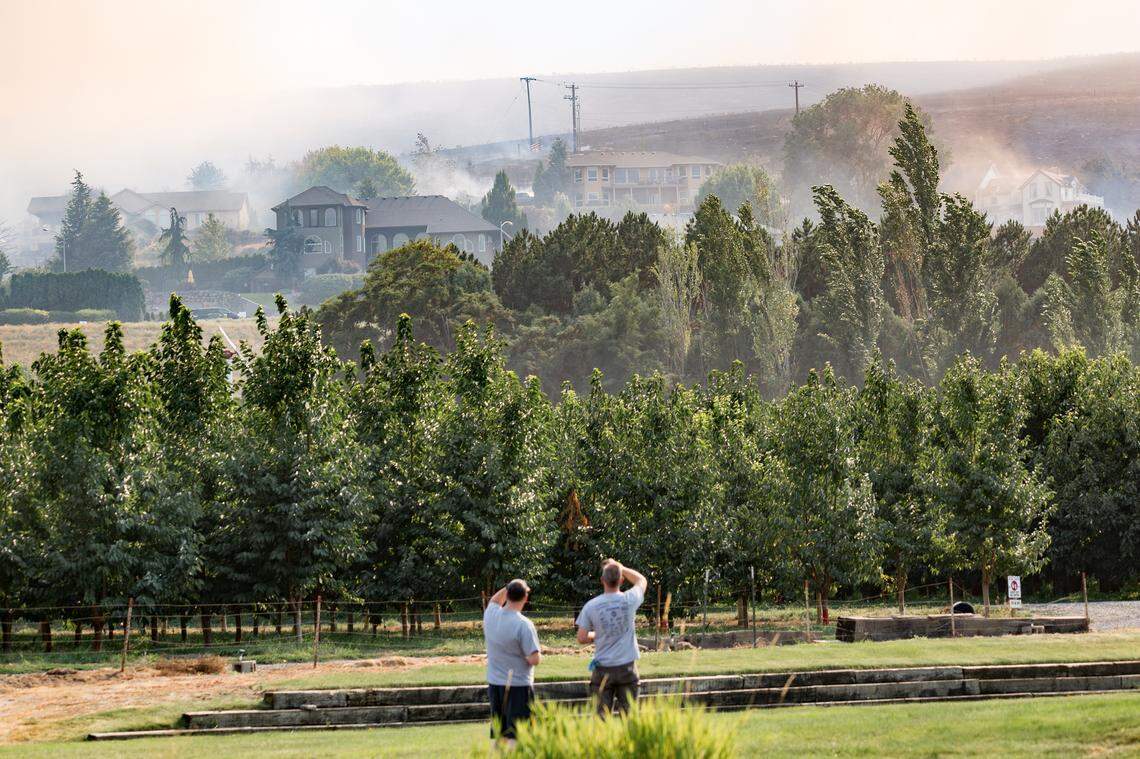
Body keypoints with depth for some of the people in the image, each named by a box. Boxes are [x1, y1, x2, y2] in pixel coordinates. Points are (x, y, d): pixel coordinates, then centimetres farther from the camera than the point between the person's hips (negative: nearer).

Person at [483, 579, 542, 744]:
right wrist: (538, 654, 2)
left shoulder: (491, 616, -1)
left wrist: (508, 587, 13)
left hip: (495, 685, 6)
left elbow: (494, 601, 25)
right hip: (518, 686, -6)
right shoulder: (524, 625, -19)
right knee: (516, 736, -7)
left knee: (499, 736, 14)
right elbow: (534, 659, -19)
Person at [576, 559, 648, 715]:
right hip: (627, 667, 0)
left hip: (603, 669, 0)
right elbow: (641, 580, 16)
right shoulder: (629, 600, -7)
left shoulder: (591, 606, -8)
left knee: (602, 714, 3)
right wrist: (619, 567, 19)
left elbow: (581, 638, -2)